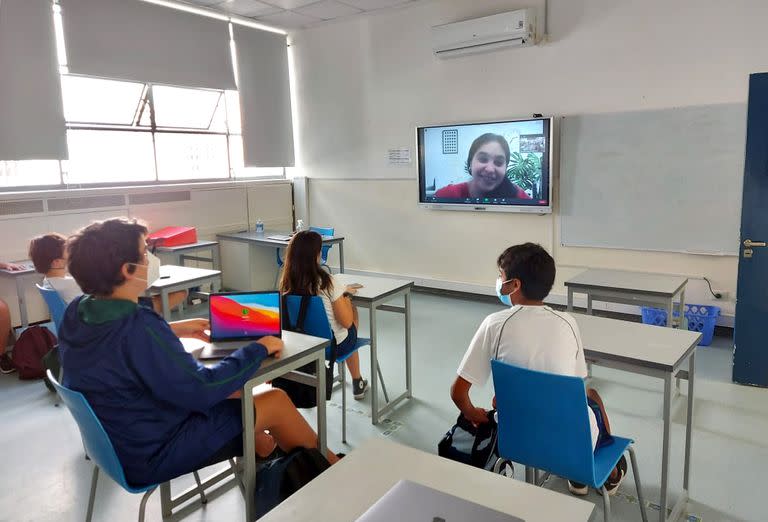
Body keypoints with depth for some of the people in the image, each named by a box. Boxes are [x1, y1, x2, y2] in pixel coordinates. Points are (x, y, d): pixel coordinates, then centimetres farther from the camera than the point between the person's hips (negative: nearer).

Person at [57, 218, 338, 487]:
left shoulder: (76, 313, -7)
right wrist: (259, 349, -17)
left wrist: (173, 330, 9)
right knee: (276, 402, 1)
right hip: (153, 457, -8)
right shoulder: (137, 328, -34)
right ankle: (329, 465, 25)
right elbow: (202, 389, -29)